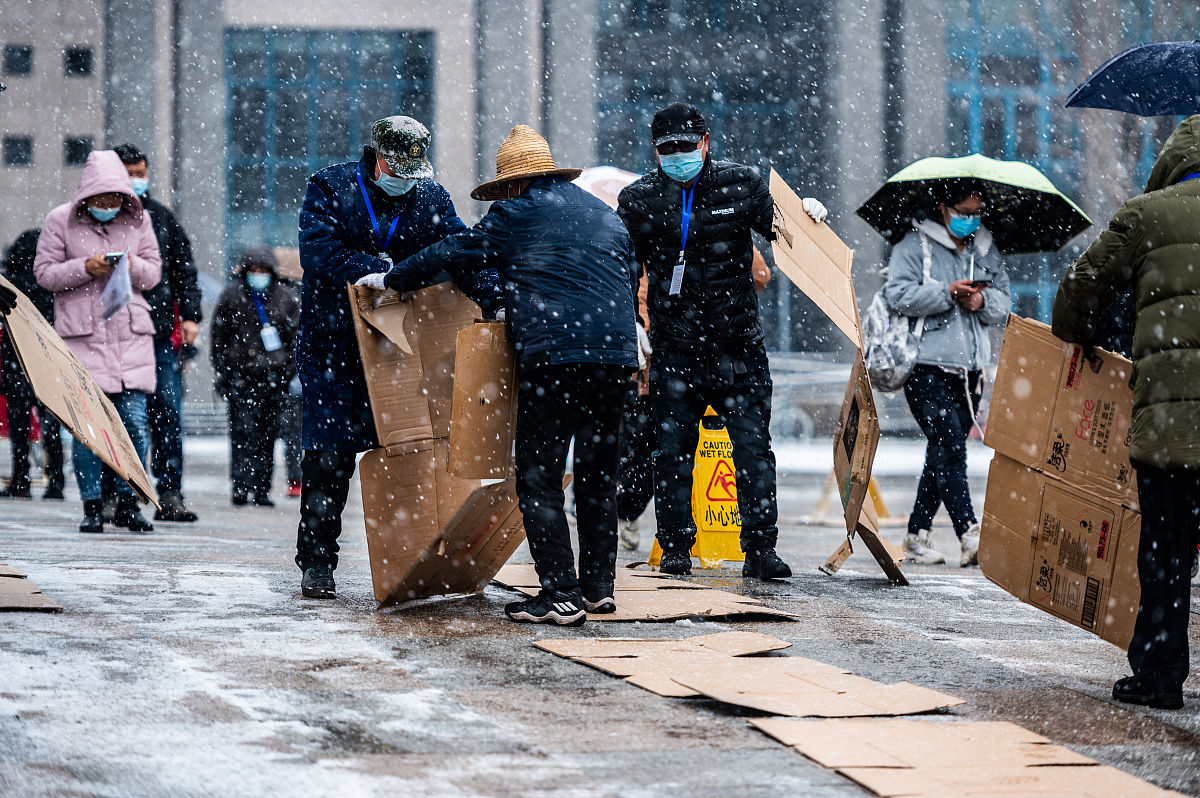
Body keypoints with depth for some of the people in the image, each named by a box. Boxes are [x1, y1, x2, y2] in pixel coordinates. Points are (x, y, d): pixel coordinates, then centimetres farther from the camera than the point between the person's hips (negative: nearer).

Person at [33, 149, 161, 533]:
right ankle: (91, 505, 6)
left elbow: (153, 272, 10)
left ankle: (127, 503, 8)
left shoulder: (138, 220, 7)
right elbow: (44, 271, 1)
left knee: (134, 421, -3)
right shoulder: (60, 220, 1)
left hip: (131, 332, 2)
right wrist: (85, 268, -14)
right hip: (81, 334, -2)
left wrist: (132, 265, -11)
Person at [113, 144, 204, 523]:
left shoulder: (161, 216, 15)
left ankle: (170, 495, -2)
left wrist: (190, 315, 9)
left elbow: (183, 268, 18)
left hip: (159, 332, 3)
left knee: (168, 412, -3)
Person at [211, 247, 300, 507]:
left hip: (272, 377, 2)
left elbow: (296, 337, 13)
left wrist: (288, 371, 6)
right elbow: (219, 337, 9)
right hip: (240, 376, -2)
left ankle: (262, 490, 9)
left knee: (268, 434, 3)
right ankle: (241, 486, -16)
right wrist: (221, 372, 4)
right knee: (243, 430, -13)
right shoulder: (231, 296, 6)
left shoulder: (286, 298, 9)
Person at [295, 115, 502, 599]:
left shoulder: (431, 199, 4)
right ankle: (316, 562, 6)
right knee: (329, 453, -3)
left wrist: (492, 296, -26)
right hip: (332, 342, -2)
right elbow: (318, 252, -16)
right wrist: (367, 270, -32)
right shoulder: (329, 187, -3)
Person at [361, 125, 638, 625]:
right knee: (598, 475, 16)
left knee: (538, 478, -4)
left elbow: (455, 253, 7)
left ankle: (560, 595, -11)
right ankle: (598, 587, 17)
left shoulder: (518, 214, 5)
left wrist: (392, 280, 22)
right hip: (617, 355, 7)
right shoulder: (608, 217, 23)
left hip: (554, 355, -7)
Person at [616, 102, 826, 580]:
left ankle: (760, 549, 1)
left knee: (753, 446, -3)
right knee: (673, 451, 4)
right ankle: (675, 548, 14)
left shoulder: (741, 186, 0)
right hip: (674, 348, 0)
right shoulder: (639, 200, 2)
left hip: (738, 344, 0)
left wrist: (806, 217, -11)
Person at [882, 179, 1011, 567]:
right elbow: (897, 294, -12)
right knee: (949, 446, -15)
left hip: (970, 370, 6)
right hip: (927, 365, -6)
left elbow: (1004, 303, 15)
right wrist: (947, 293, -17)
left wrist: (983, 300, -7)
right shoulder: (915, 245, -1)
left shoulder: (987, 251, 17)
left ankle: (917, 535, 16)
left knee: (943, 453, 9)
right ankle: (969, 535, -21)